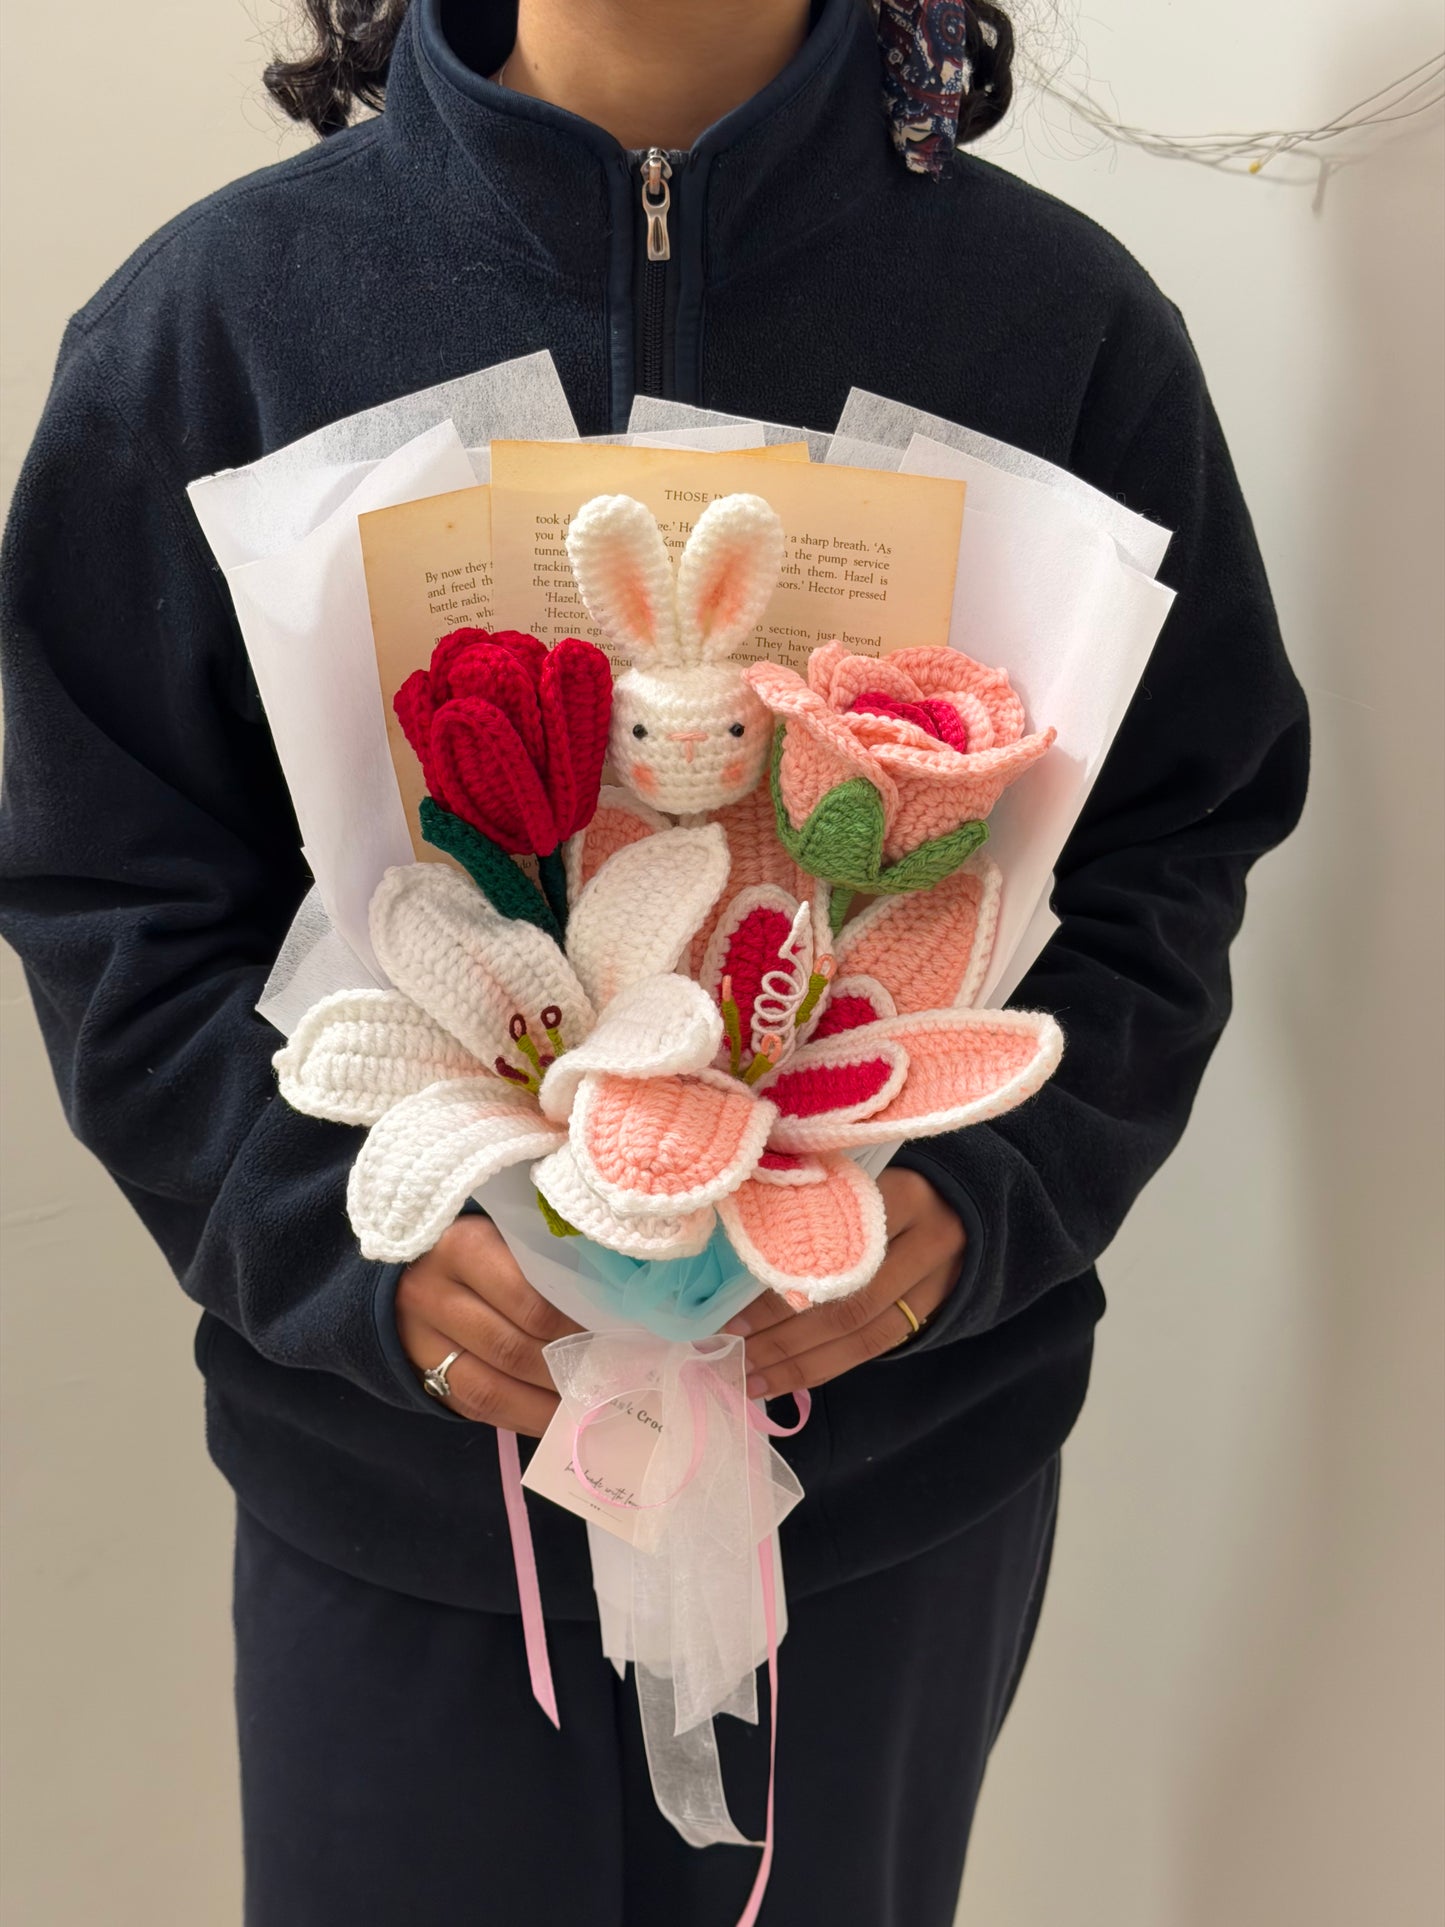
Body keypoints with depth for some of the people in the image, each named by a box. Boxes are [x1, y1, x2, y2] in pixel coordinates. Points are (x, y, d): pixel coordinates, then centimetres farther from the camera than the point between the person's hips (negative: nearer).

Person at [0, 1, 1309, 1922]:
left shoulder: (1068, 321, -4)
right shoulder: (215, 314, -5)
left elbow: (1174, 850, 0)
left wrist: (974, 1198, -17)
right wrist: (346, 1235, -18)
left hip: (908, 1459, 1)